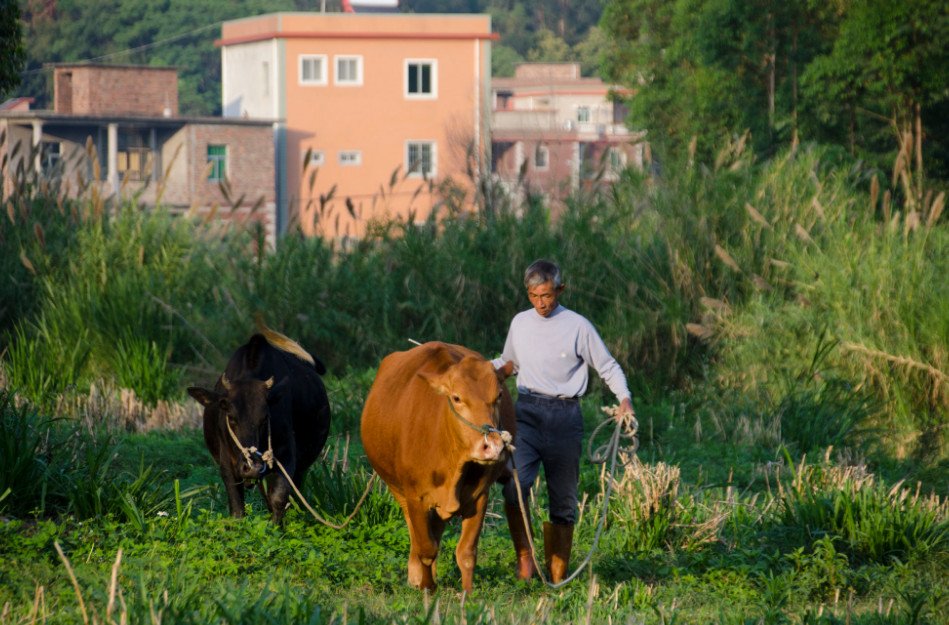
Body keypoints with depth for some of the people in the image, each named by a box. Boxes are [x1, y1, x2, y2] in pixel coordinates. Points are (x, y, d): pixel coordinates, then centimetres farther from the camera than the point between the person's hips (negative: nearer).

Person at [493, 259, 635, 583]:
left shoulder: (578, 326, 1)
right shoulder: (520, 323, 12)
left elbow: (608, 367, 6)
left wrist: (624, 398, -11)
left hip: (565, 416, -2)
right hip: (526, 411, 2)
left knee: (563, 498, 4)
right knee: (515, 484, -22)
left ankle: (557, 577, 10)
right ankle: (524, 556, -12)